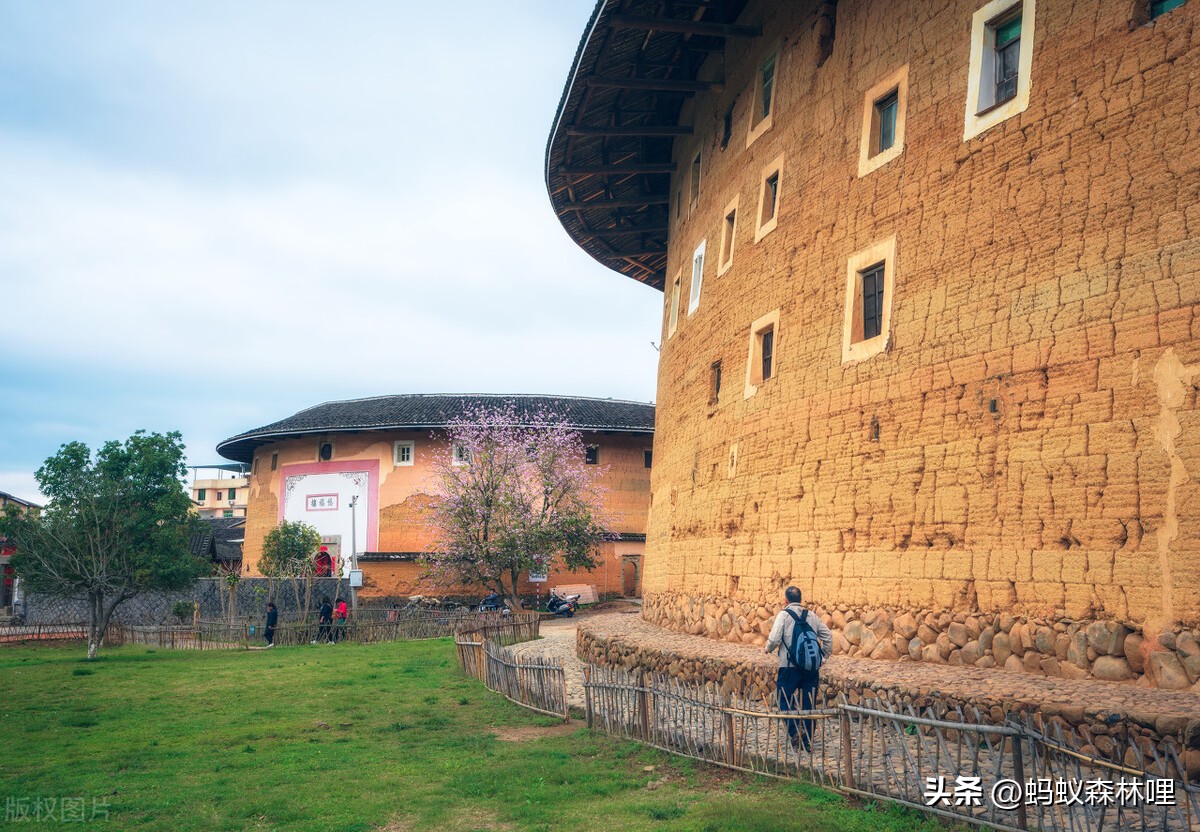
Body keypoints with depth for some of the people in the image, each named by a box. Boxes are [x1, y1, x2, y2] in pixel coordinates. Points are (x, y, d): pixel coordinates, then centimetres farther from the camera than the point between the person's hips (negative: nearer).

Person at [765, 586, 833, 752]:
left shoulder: (784, 615, -5)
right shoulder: (812, 615, 9)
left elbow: (774, 639, -12)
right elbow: (828, 636, 9)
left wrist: (768, 648, 8)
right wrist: (824, 655, 20)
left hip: (790, 666, -4)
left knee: (784, 699, 6)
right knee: (808, 703, 10)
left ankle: (794, 730, -15)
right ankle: (808, 741, 13)